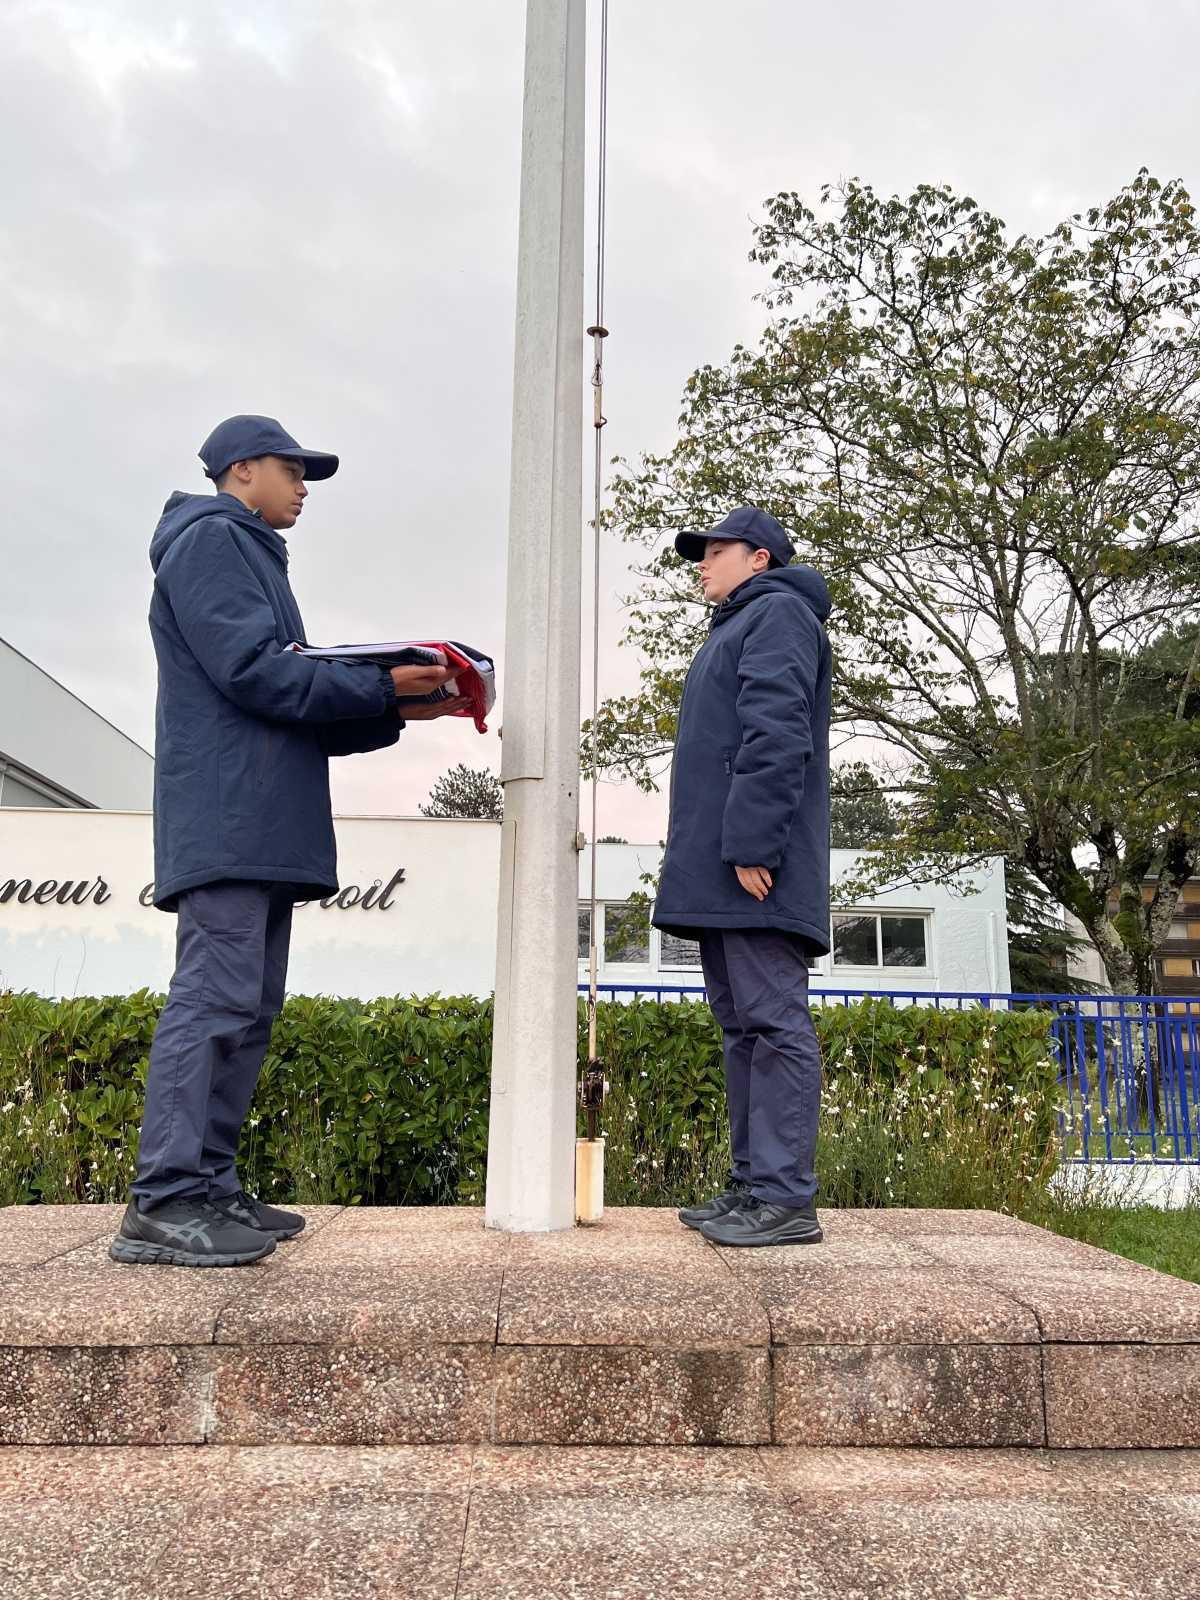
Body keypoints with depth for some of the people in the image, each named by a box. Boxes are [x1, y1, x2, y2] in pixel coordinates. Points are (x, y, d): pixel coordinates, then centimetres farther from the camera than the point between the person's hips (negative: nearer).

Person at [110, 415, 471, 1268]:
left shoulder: (254, 557, 28)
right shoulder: (210, 540, -1)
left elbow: (293, 706, 22)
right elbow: (251, 671, -14)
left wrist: (394, 713, 11)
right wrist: (383, 686, -10)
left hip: (265, 828, 10)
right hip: (228, 821, -10)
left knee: (249, 1007, 8)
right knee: (214, 999, -13)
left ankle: (211, 1188, 13)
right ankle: (164, 1203, -10)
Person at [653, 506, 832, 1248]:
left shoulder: (777, 612, -2)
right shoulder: (737, 629, 29)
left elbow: (777, 734, -16)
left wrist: (751, 845, -23)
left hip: (756, 866, -10)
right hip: (723, 876, 10)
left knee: (774, 1023, -9)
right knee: (743, 1025, 9)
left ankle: (786, 1199, -6)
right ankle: (753, 1185, 15)